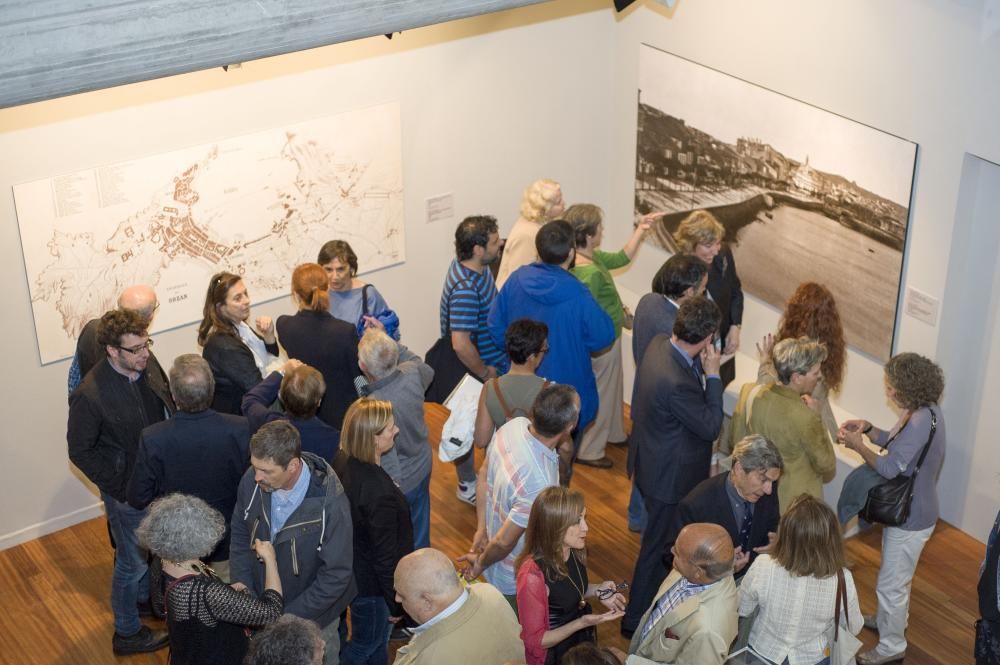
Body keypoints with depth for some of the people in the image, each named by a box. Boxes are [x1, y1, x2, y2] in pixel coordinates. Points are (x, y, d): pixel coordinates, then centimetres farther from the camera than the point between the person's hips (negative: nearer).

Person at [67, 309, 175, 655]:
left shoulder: (146, 369, -10)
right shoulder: (90, 395, -28)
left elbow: (168, 411, 6)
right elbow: (80, 451, -17)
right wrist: (119, 487, -16)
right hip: (128, 490, -6)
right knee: (132, 562, 11)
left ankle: (143, 595, 54)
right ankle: (127, 633, 33)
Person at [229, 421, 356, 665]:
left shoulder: (330, 504, -32)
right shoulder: (251, 481, -18)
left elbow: (336, 575, -24)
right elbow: (240, 533, 1)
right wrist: (241, 582, -12)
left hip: (313, 619, -4)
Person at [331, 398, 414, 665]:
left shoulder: (342, 461, -14)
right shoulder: (380, 493, -38)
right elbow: (385, 557, -27)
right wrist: (396, 604, -12)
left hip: (348, 567, 8)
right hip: (370, 584, -8)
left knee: (378, 637, 30)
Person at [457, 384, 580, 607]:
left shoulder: (514, 425, -19)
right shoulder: (540, 485, -42)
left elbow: (484, 474, -2)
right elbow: (503, 542, -31)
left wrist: (481, 528, 8)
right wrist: (481, 564, -10)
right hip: (517, 580, -7)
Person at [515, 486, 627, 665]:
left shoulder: (574, 551, -12)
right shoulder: (533, 575, -33)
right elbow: (534, 640, -24)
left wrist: (597, 590, -9)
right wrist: (582, 622, -31)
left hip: (581, 643, 7)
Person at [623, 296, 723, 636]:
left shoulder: (659, 343, -11)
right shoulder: (677, 382, -39)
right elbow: (711, 426, -25)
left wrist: (702, 369, -6)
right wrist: (713, 376, -23)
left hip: (655, 463, 10)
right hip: (671, 477, -10)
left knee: (659, 537, 31)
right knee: (659, 545, 10)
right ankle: (636, 618, 28)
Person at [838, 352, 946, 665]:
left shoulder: (922, 420, -32)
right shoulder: (925, 410, -1)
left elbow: (890, 468, -31)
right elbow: (897, 444, 10)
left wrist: (858, 445, -19)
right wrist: (868, 428, -4)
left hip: (911, 518, -10)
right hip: (908, 510, 10)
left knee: (890, 584, 7)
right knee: (898, 576, 30)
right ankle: (892, 619, 50)